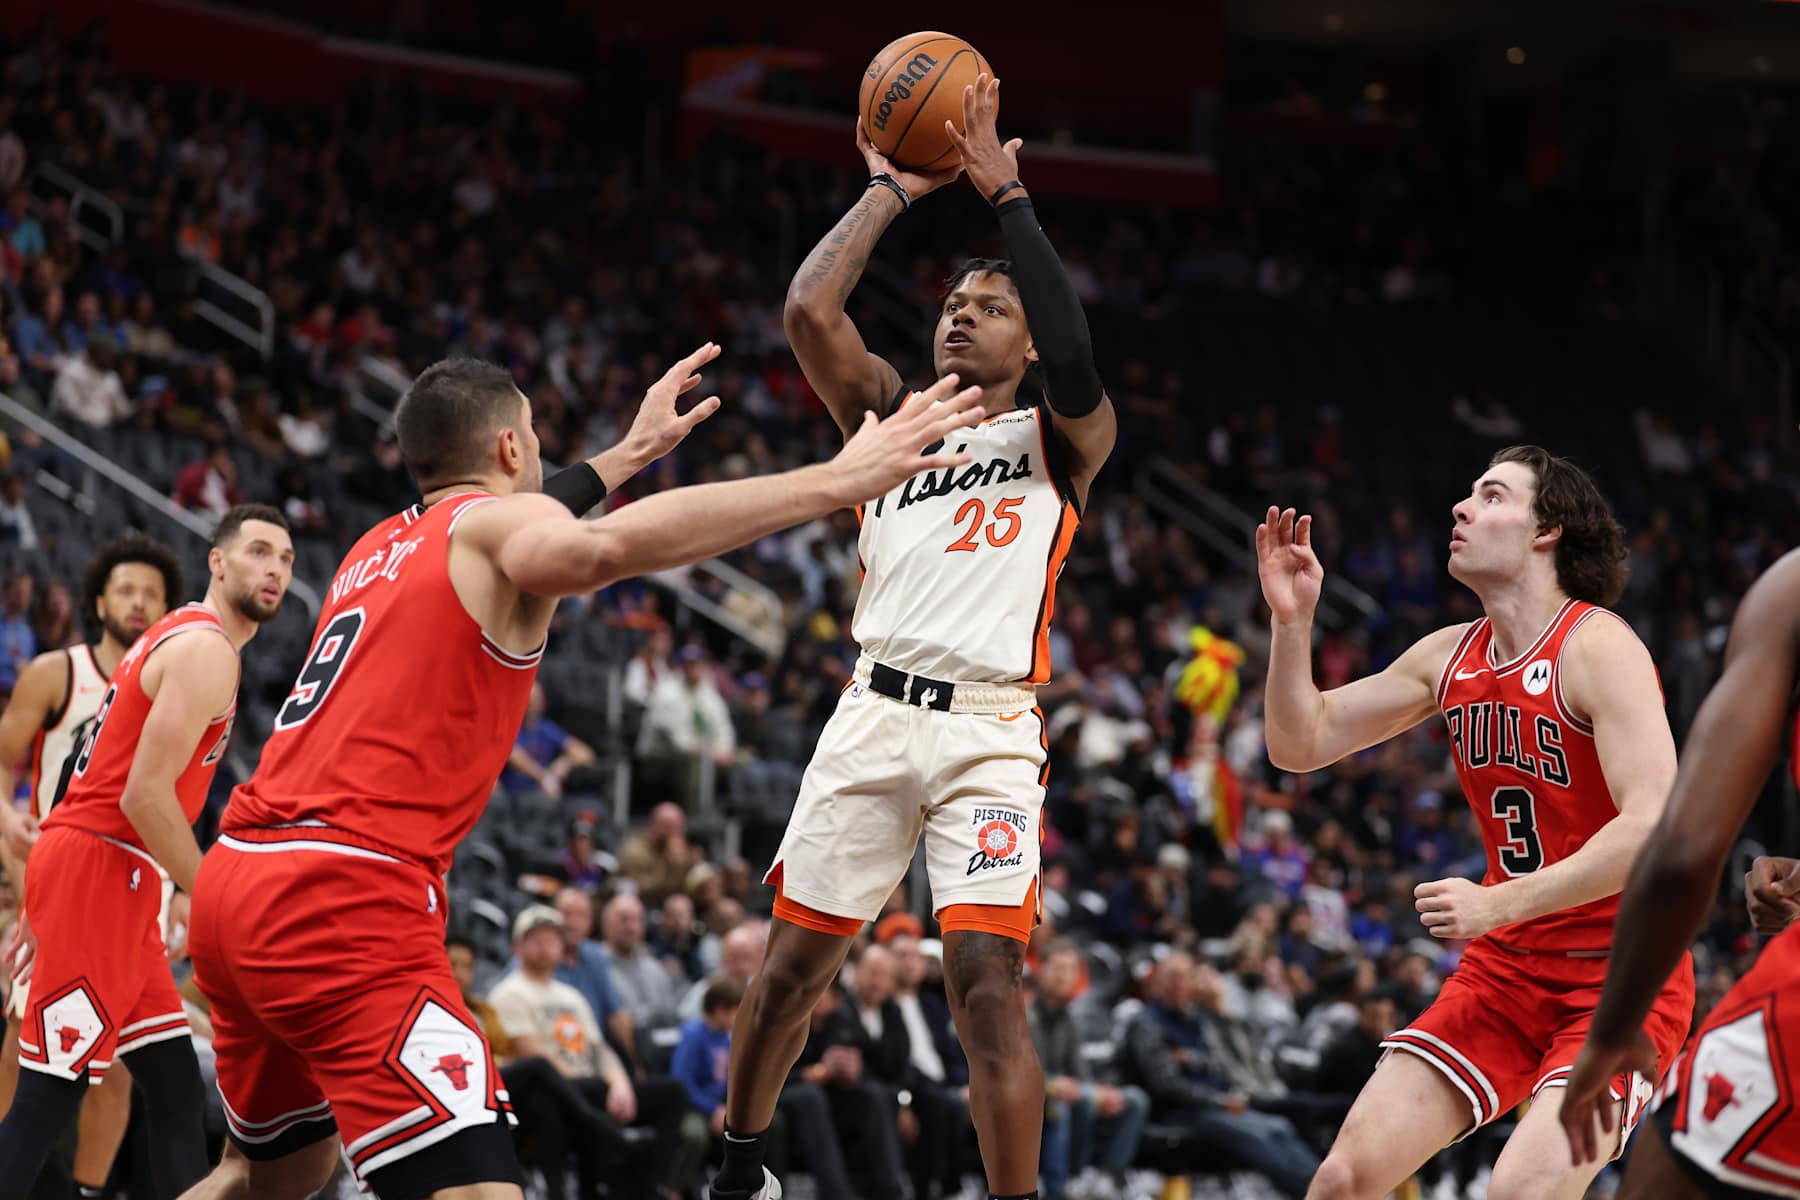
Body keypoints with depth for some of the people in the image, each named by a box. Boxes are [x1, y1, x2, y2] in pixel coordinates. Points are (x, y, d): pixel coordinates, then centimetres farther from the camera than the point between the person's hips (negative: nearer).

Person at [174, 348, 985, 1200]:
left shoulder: (384, 547, 23)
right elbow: (605, 549, -26)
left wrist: (628, 453, 57)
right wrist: (839, 480, -29)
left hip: (236, 877, 10)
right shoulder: (491, 525, -2)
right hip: (342, 903, -10)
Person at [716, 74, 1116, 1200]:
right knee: (794, 961, 7)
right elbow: (811, 312, 1)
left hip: (991, 734, -3)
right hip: (875, 716, 3)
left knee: (988, 981, -15)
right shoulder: (892, 415, 17)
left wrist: (1007, 193, -10)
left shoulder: (1059, 440, 9)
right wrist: (891, 191, 7)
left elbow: (1074, 357, -13)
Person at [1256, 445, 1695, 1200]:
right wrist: (1291, 623, -3)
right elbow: (1301, 744, 14)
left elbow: (1655, 828, -26)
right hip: (1506, 968, 7)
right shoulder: (1451, 657, 7)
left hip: (1621, 973, -7)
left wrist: (1499, 904, -29)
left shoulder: (1598, 646, -15)